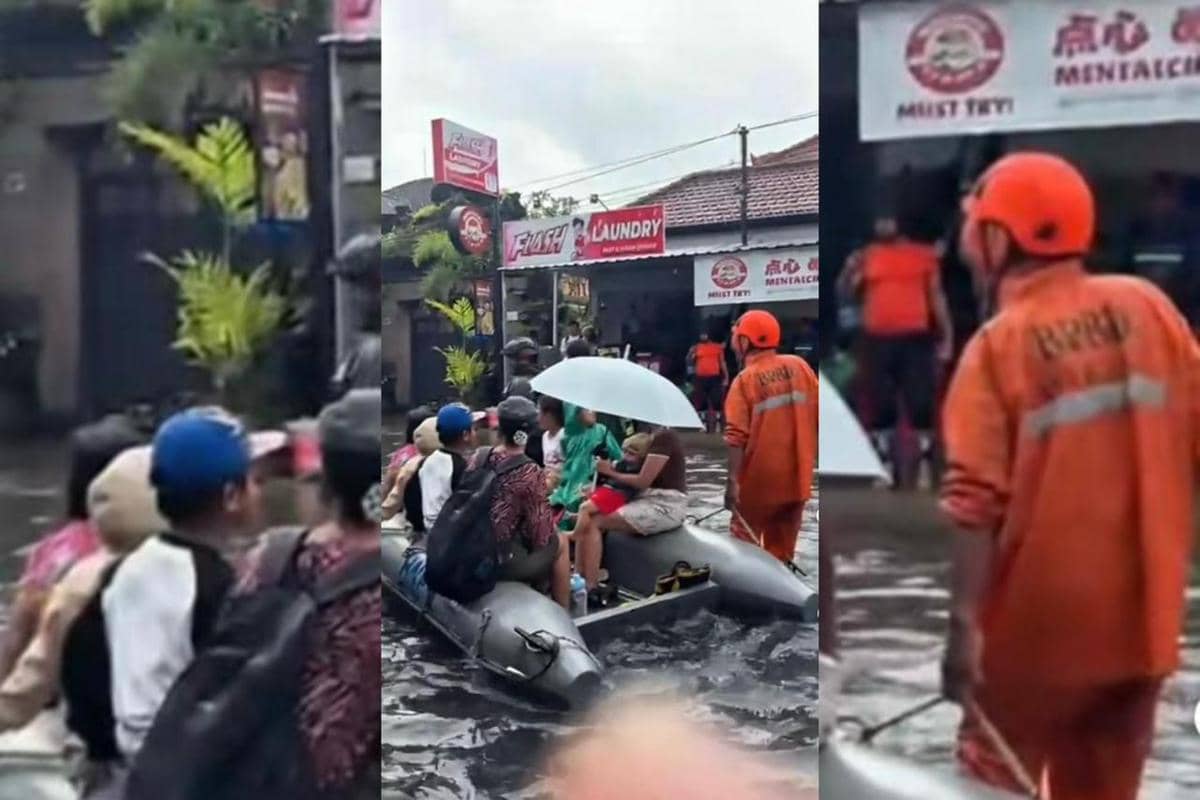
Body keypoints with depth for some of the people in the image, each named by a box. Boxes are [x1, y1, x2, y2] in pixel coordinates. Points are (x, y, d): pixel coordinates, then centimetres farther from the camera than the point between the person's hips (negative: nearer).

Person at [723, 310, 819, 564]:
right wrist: (812, 453, 16)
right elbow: (816, 413, 4)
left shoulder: (745, 380, -12)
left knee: (745, 542, 12)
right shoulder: (799, 366, 1)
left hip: (759, 480, -4)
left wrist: (732, 481, -16)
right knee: (782, 548, 15)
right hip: (797, 477, 4)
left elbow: (737, 437, -18)